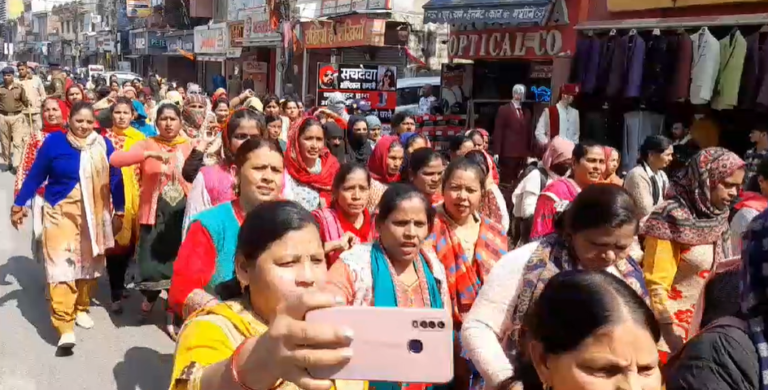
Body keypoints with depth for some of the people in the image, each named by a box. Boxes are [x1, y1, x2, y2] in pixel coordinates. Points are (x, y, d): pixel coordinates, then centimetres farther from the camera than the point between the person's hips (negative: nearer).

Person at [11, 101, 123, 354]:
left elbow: (114, 178, 4)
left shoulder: (103, 145, -3)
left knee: (88, 262, 14)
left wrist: (119, 210, 6)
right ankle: (65, 327, -7)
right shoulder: (54, 142, -8)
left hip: (93, 214, 3)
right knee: (61, 265, -8)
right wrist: (18, 205, 4)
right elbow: (36, 175, 0)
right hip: (61, 212, -2)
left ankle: (81, 308, 35)